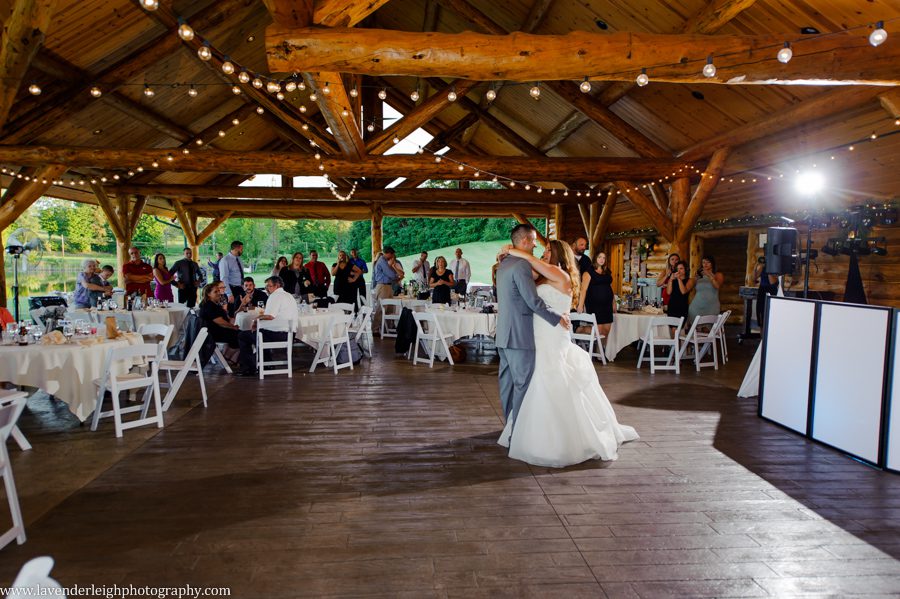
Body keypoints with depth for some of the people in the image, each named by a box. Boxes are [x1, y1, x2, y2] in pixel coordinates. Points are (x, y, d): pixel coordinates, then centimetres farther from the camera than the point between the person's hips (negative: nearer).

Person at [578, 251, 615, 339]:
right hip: (594, 305, -6)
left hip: (607, 304, 6)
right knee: (598, 331, -10)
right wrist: (581, 305, -18)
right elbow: (584, 289, -11)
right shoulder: (589, 272, -4)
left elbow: (610, 288, 20)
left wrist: (614, 302, 13)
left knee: (606, 331, 5)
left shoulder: (608, 272, 15)